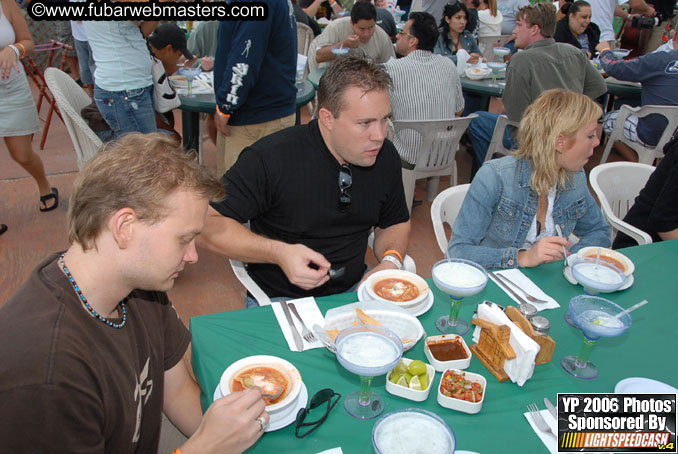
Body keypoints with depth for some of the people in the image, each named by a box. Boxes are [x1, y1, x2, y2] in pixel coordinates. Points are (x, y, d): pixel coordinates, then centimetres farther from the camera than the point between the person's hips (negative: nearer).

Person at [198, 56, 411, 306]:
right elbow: (207, 224, -18)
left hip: (352, 290, 4)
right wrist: (278, 253, -31)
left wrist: (391, 261, -9)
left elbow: (395, 223, 14)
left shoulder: (386, 157, -3)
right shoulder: (270, 157, -21)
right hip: (280, 300, -3)